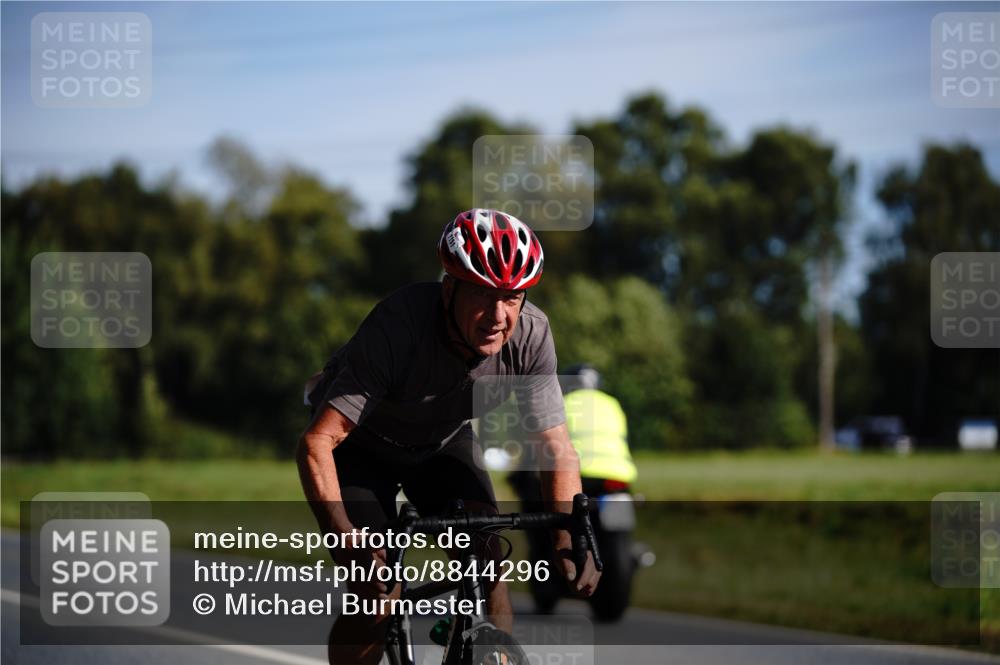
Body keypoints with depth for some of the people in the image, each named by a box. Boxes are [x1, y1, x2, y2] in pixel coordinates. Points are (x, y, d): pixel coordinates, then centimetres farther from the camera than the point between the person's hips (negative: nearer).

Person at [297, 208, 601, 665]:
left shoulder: (530, 334, -27)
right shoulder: (398, 325, -39)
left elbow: (556, 447, -21)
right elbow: (316, 442, -42)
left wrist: (568, 536, -38)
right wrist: (343, 538, -55)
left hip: (443, 440, 4)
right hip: (363, 443, -4)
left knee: (486, 559, -17)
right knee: (377, 593, -17)